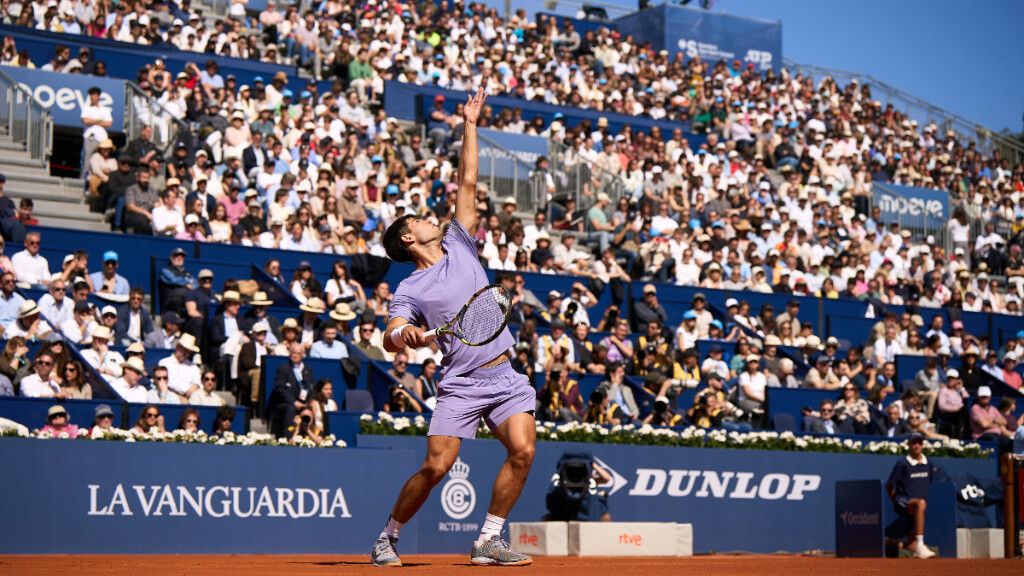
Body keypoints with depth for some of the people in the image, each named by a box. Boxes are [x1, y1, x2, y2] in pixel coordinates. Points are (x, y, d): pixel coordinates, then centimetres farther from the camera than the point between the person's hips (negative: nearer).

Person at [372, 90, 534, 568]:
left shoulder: (458, 246, 16)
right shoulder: (410, 290, 3)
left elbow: (467, 184, 17)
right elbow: (390, 338, -9)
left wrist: (469, 125, 18)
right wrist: (403, 335, -32)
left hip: (505, 375, 4)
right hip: (462, 382, -4)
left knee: (523, 450, -15)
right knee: (436, 466, -12)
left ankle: (488, 541, -4)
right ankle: (387, 538, 9)